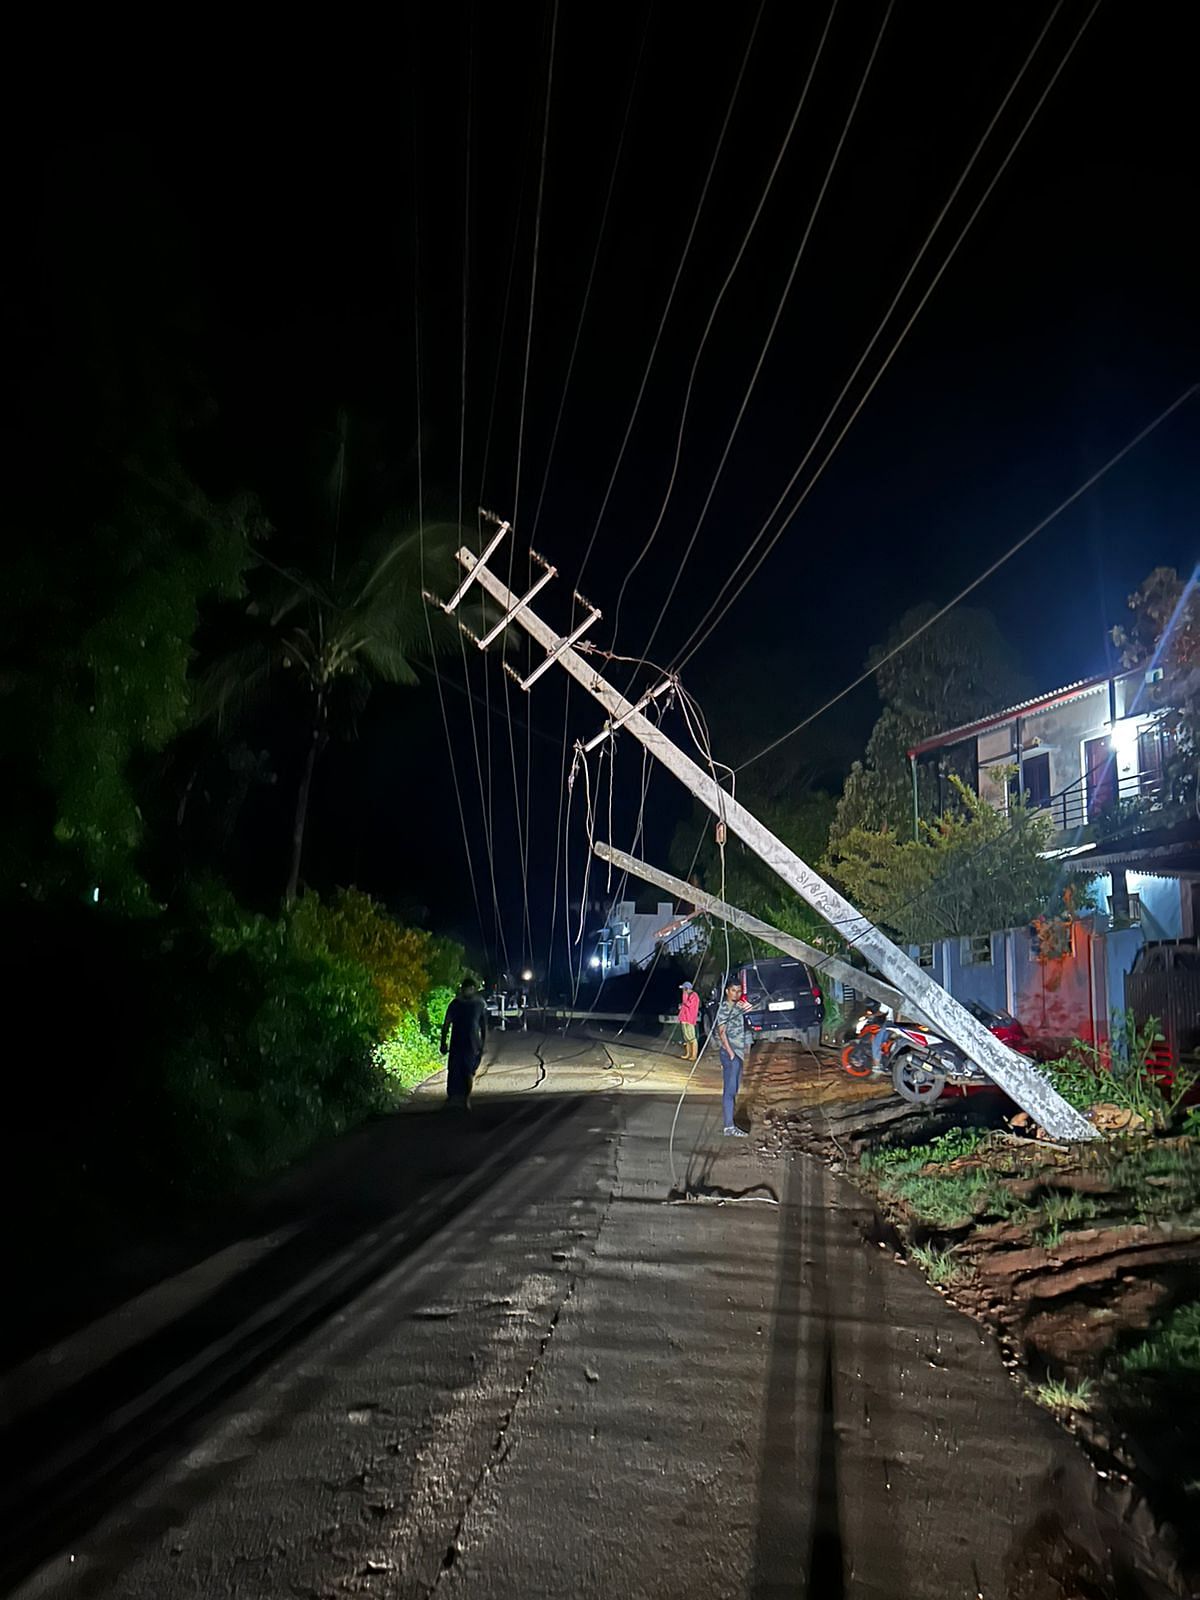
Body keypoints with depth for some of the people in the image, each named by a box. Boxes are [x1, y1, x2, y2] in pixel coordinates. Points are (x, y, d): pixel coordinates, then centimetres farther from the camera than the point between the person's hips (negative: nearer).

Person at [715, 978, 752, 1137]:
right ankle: (729, 1127, -10)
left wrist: (746, 1047, 14)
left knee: (734, 1090, 11)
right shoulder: (724, 1008, -11)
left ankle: (730, 1123, 17)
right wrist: (730, 1053, -19)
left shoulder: (738, 1007, 14)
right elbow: (722, 1032, -15)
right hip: (729, 1053, -9)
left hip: (739, 1053, 9)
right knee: (730, 1090, -9)